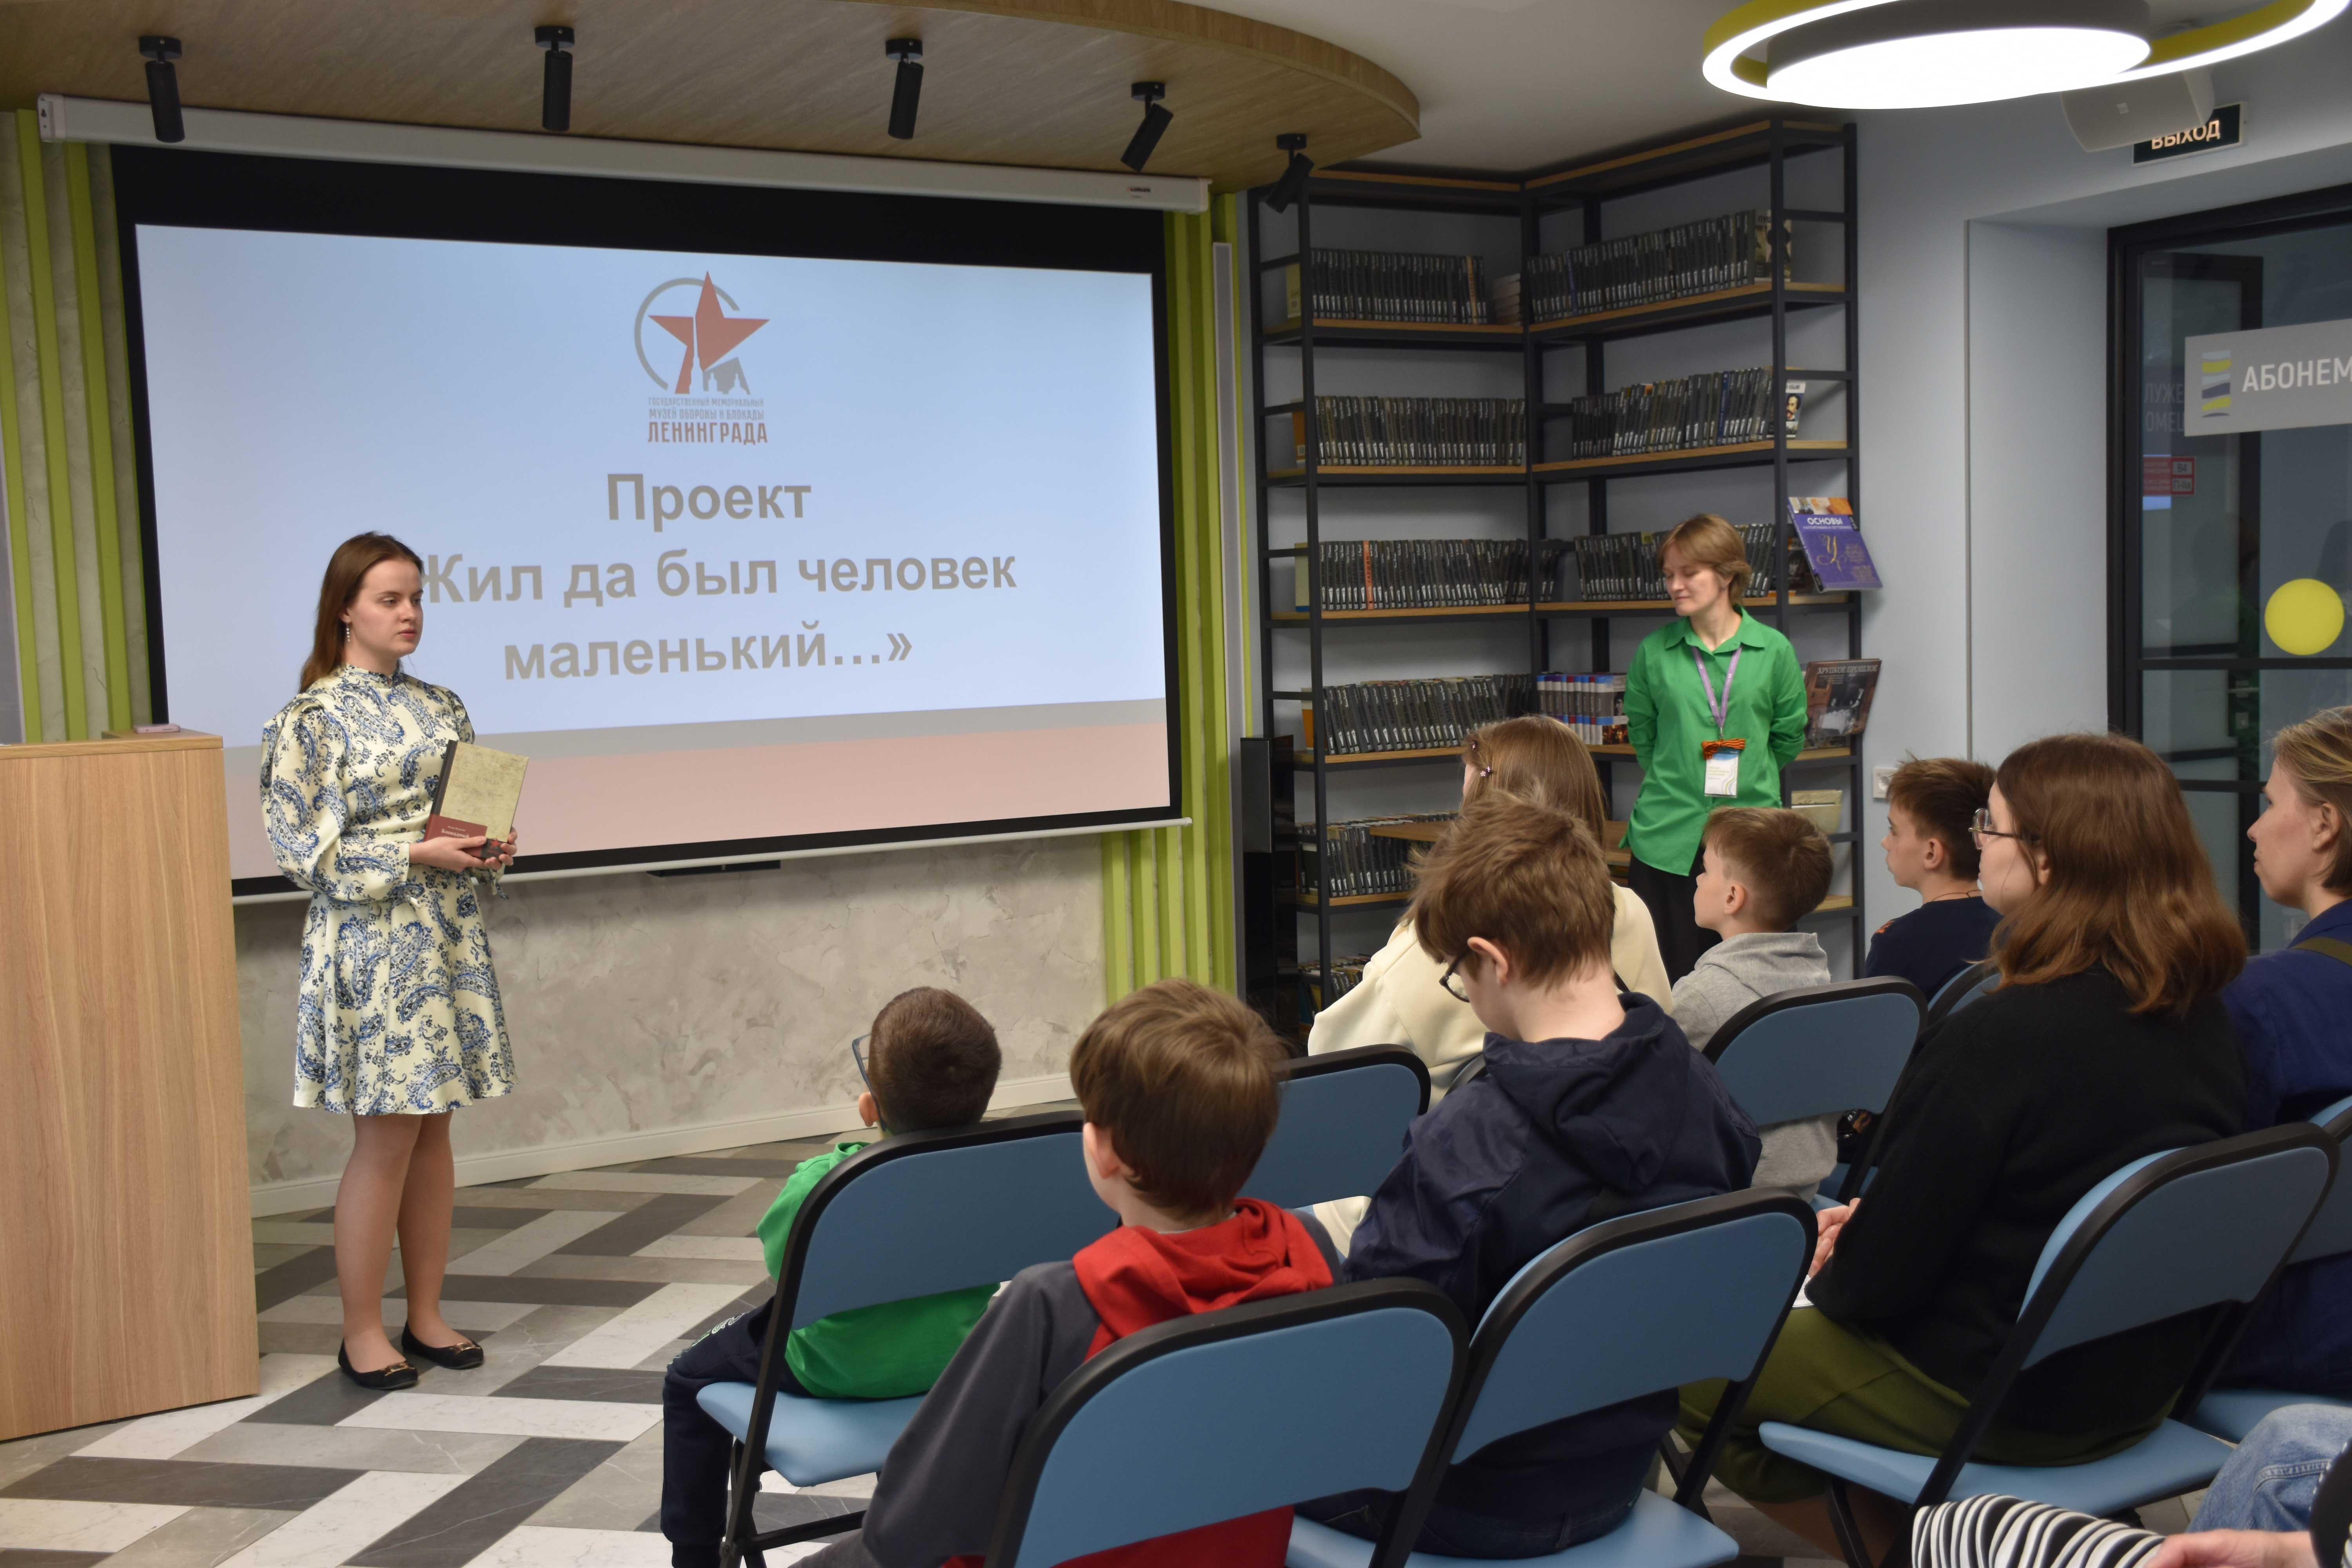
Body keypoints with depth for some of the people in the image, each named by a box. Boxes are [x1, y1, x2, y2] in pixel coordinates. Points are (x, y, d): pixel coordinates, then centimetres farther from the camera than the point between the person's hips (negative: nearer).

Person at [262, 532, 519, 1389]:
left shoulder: (440, 706, 12)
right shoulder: (314, 720, -8)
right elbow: (306, 848, -12)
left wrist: (489, 851, -2)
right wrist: (416, 855, -19)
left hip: (449, 936, 6)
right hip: (372, 943, -6)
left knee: (433, 1128, 11)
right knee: (386, 1136, -3)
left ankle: (426, 1314, 21)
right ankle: (362, 1332, 11)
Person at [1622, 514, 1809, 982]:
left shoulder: (1773, 650, 1)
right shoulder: (1653, 652, 2)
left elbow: (1789, 738, 11)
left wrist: (1745, 779, 12)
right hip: (1667, 841, 0)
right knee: (1669, 982, 2)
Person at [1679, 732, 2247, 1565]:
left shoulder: (1997, 1038, -27)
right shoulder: (2202, 1017, -3)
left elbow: (1880, 1277, -20)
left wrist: (1831, 1275, 2)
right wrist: (1866, 1232, 8)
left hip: (1997, 1402, -8)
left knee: (1694, 1368, 7)